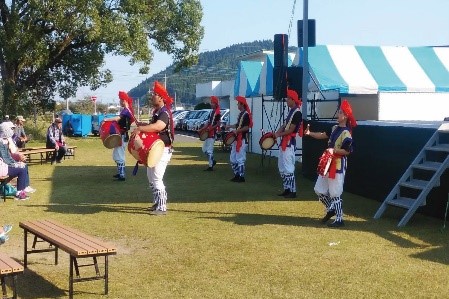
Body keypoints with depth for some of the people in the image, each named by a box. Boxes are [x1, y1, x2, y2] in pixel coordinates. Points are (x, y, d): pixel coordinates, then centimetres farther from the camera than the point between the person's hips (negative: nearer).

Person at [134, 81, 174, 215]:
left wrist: (140, 128, -39)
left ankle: (162, 208, -5)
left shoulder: (164, 112, -19)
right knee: (151, 177, 19)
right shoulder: (157, 111, 13)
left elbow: (158, 126, -39)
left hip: (162, 150, -11)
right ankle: (157, 203, 29)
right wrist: (144, 125, 10)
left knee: (156, 179, -10)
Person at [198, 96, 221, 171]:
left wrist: (211, 128, -25)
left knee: (209, 150, -9)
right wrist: (202, 129, 10)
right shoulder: (212, 112, 17)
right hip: (208, 133, 10)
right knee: (204, 149, 15)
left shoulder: (218, 113, -11)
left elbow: (218, 124, -16)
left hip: (212, 133, -10)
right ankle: (212, 161, 27)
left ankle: (211, 166, -3)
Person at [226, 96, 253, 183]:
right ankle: (236, 175, 22)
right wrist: (231, 126, 15)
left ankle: (241, 176, -1)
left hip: (242, 140, -10)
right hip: (236, 139, 10)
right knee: (232, 159, 14)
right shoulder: (240, 114, 15)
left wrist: (237, 131, -24)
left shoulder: (246, 114, -15)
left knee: (240, 159, -7)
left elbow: (247, 127, -21)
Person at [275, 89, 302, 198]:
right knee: (281, 168, 15)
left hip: (289, 143, -10)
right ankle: (287, 189, 22)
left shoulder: (297, 113, -14)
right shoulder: (291, 111, 15)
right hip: (284, 141, 10)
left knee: (288, 168, -10)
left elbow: (291, 130, -17)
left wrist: (279, 134, -12)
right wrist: (277, 133, 0)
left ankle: (293, 191, -6)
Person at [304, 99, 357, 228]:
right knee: (319, 190, 15)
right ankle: (331, 209, 33)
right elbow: (323, 135, 10)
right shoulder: (335, 128, 9)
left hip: (338, 166, -9)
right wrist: (309, 133, -4)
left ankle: (339, 219, 4)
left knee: (335, 193, -5)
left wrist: (334, 150, -27)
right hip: (328, 163, 9)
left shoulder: (346, 133, -17)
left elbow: (347, 151, -19)